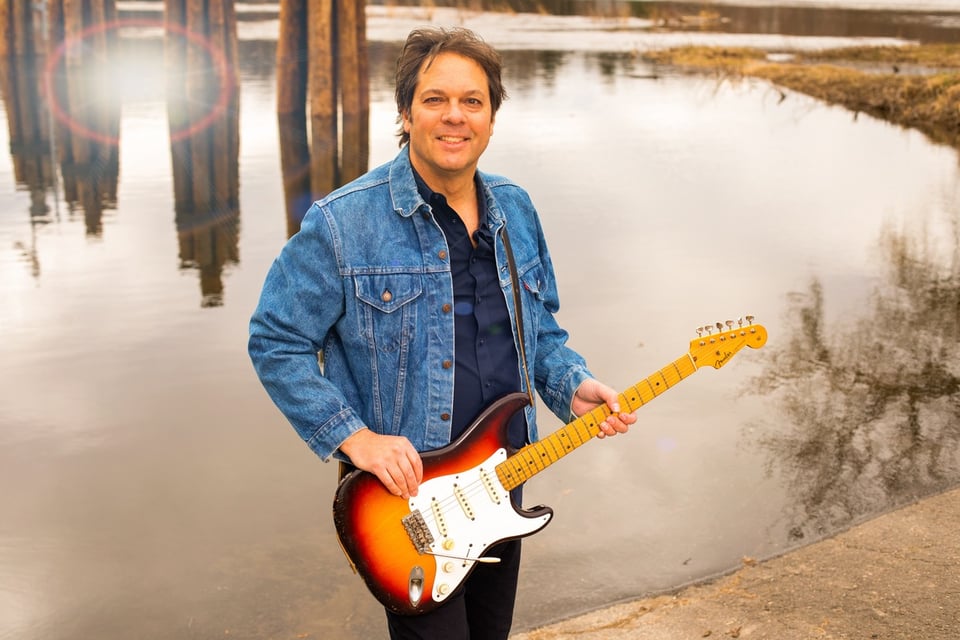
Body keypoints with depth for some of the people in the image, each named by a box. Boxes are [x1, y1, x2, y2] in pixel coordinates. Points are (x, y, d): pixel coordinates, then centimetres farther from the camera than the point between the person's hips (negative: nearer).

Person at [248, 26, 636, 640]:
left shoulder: (515, 211, 3)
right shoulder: (341, 225, -16)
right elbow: (276, 343, -12)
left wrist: (574, 386, -6)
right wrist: (354, 436, -19)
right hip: (405, 487, -6)